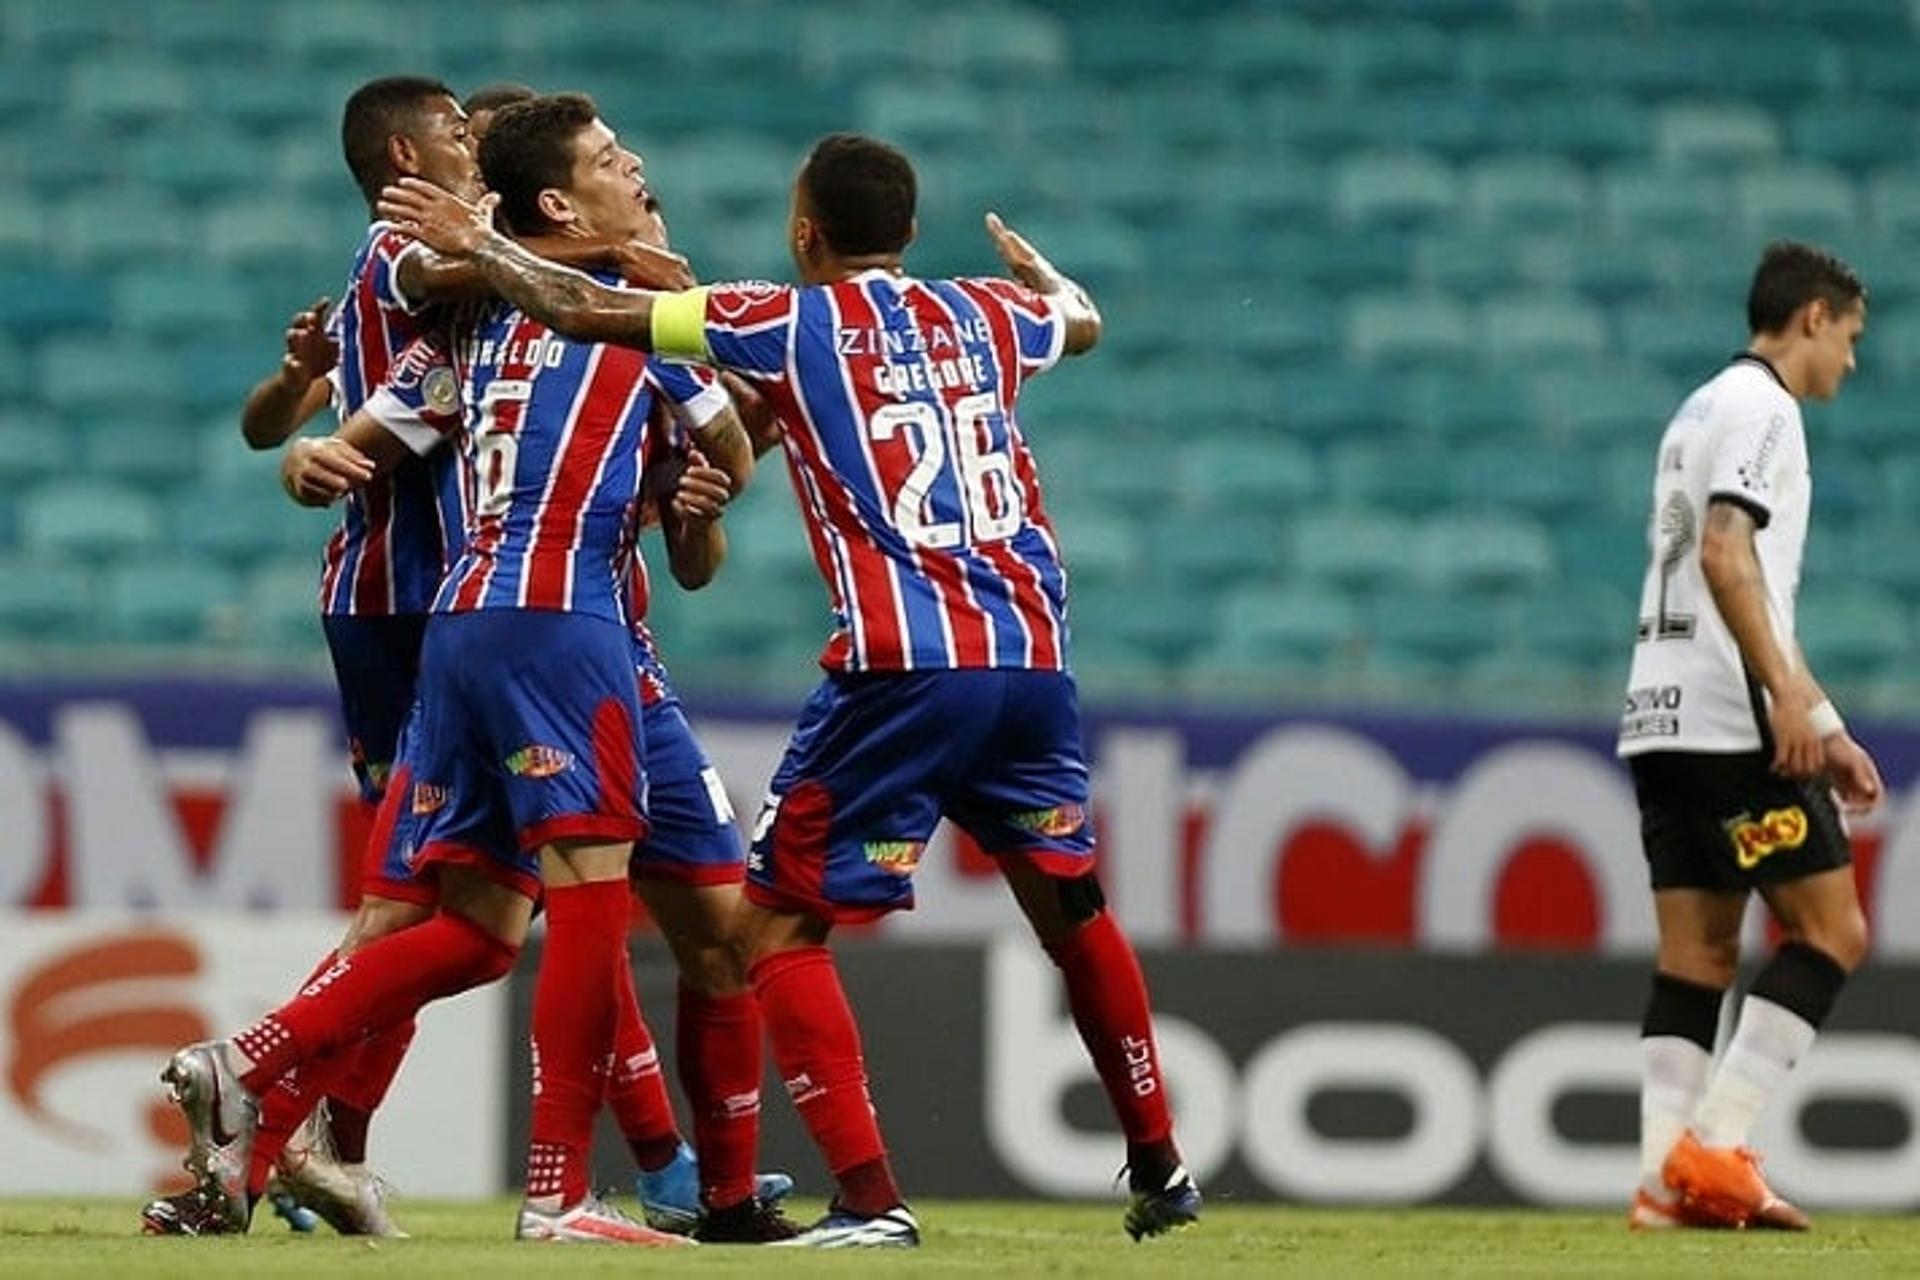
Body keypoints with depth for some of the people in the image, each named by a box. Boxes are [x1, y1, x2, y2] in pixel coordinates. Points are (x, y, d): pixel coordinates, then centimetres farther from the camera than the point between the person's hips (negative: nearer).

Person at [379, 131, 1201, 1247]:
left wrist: (474, 243, 17)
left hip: (903, 664, -6)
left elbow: (590, 312, 1)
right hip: (1031, 655, 6)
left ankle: (871, 1199, -10)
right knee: (1074, 912, 22)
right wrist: (1036, 266, 63)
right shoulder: (981, 316, 16)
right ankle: (1161, 1173, 28)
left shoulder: (795, 323, 3)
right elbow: (1082, 322, 40)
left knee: (781, 927, 2)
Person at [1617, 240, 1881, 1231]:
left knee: (1698, 956, 5)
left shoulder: (1705, 409, 25)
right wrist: (1789, 696, -25)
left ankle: (1669, 1180, -2)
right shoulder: (1760, 406, -6)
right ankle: (1714, 1144, -12)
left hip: (1664, 721, 9)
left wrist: (1824, 729, 29)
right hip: (1728, 717, -9)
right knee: (1830, 930, -5)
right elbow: (1725, 554, -20)